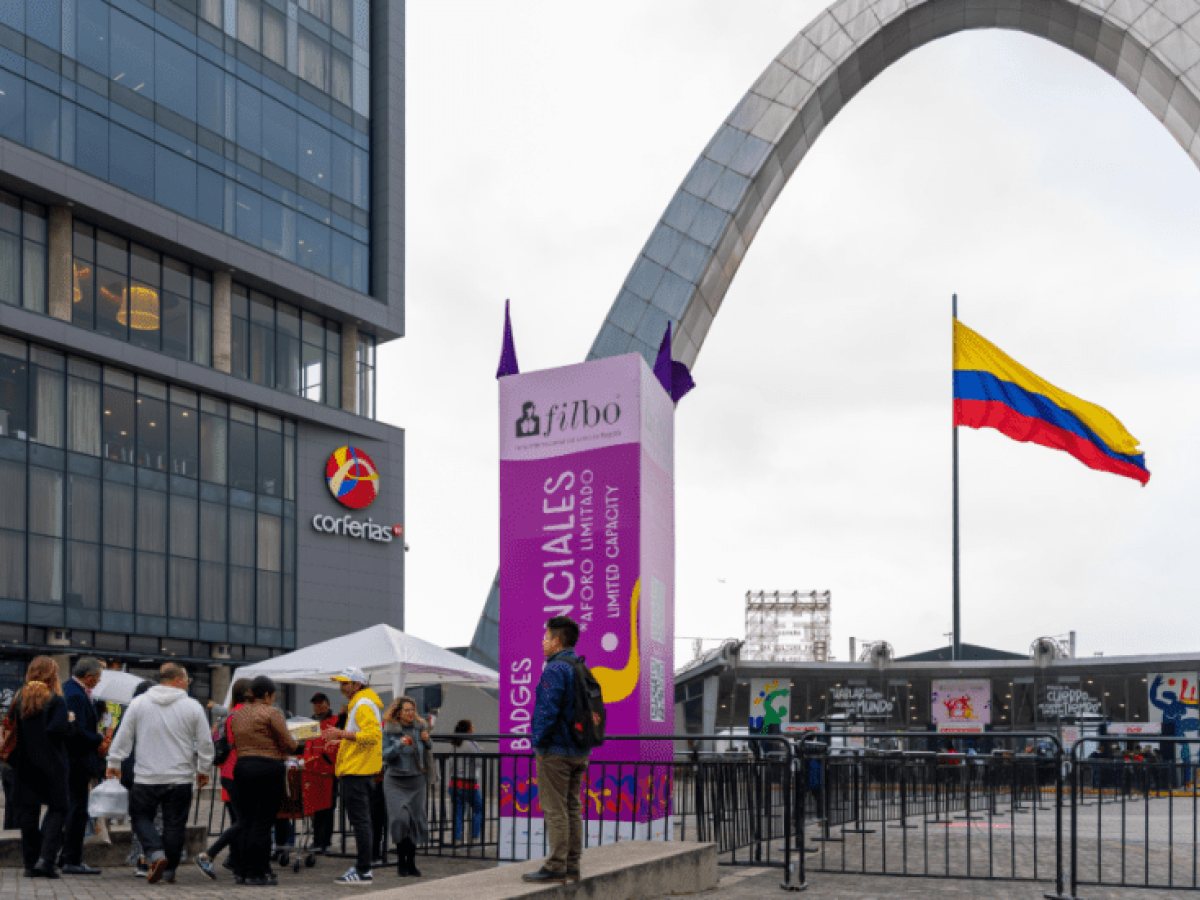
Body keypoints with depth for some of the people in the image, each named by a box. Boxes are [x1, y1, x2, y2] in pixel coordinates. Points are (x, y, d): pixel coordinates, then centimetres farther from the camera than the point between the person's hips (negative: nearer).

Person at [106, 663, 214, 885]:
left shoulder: (138, 703, 1)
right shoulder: (193, 707, -1)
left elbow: (123, 737, 5)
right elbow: (205, 743, 2)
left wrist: (114, 764, 16)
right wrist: (203, 770, 15)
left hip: (146, 778, 0)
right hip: (180, 779, 0)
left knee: (141, 817, 14)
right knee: (174, 824, 9)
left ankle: (156, 855, -7)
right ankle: (169, 871, 12)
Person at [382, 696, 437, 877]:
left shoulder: (420, 728, 3)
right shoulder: (389, 730, -4)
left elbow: (428, 754, 11)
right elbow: (385, 755, -6)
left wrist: (427, 742, -8)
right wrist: (399, 745, -21)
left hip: (416, 780, 3)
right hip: (395, 781, -3)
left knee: (415, 821, 3)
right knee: (400, 818, -16)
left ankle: (411, 862, 13)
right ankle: (401, 861, -3)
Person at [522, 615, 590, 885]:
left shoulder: (555, 669, -15)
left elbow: (548, 710, -21)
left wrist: (538, 741, -11)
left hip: (555, 751, -9)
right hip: (580, 751, 9)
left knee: (555, 810, -6)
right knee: (573, 808, 11)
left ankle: (556, 867, -5)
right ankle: (572, 867, 14)